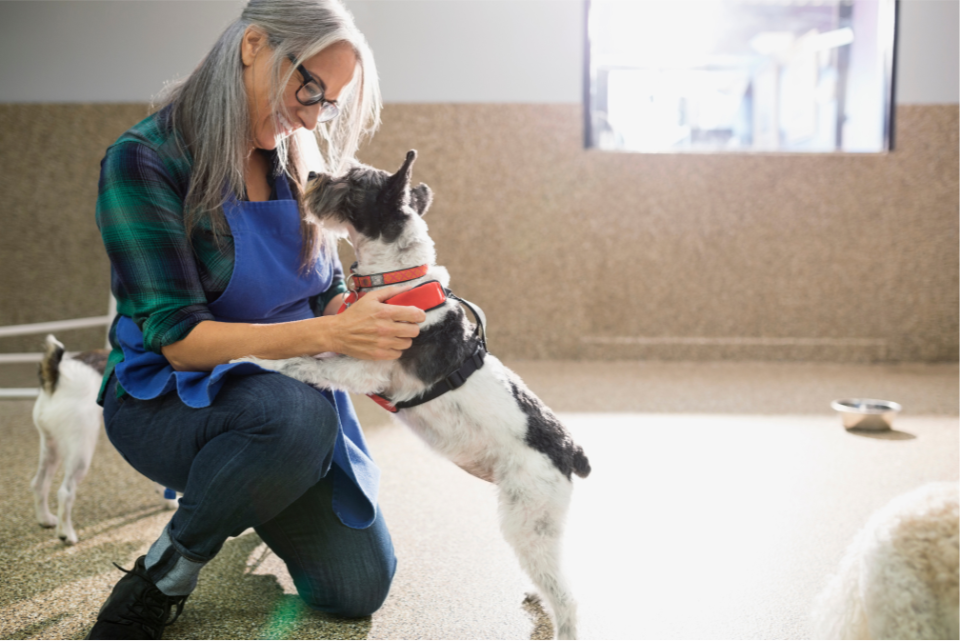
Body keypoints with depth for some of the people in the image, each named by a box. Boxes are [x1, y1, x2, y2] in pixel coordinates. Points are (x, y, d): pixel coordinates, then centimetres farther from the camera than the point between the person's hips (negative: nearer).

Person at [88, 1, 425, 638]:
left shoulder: (297, 162, 2)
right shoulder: (143, 160, -17)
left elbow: (329, 294, 7)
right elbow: (178, 336, -23)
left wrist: (374, 318, -17)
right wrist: (328, 334, -35)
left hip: (294, 389, 6)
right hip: (165, 396, -5)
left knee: (361, 588, -1)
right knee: (293, 413, -39)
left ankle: (255, 497, 30)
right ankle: (160, 577, -10)